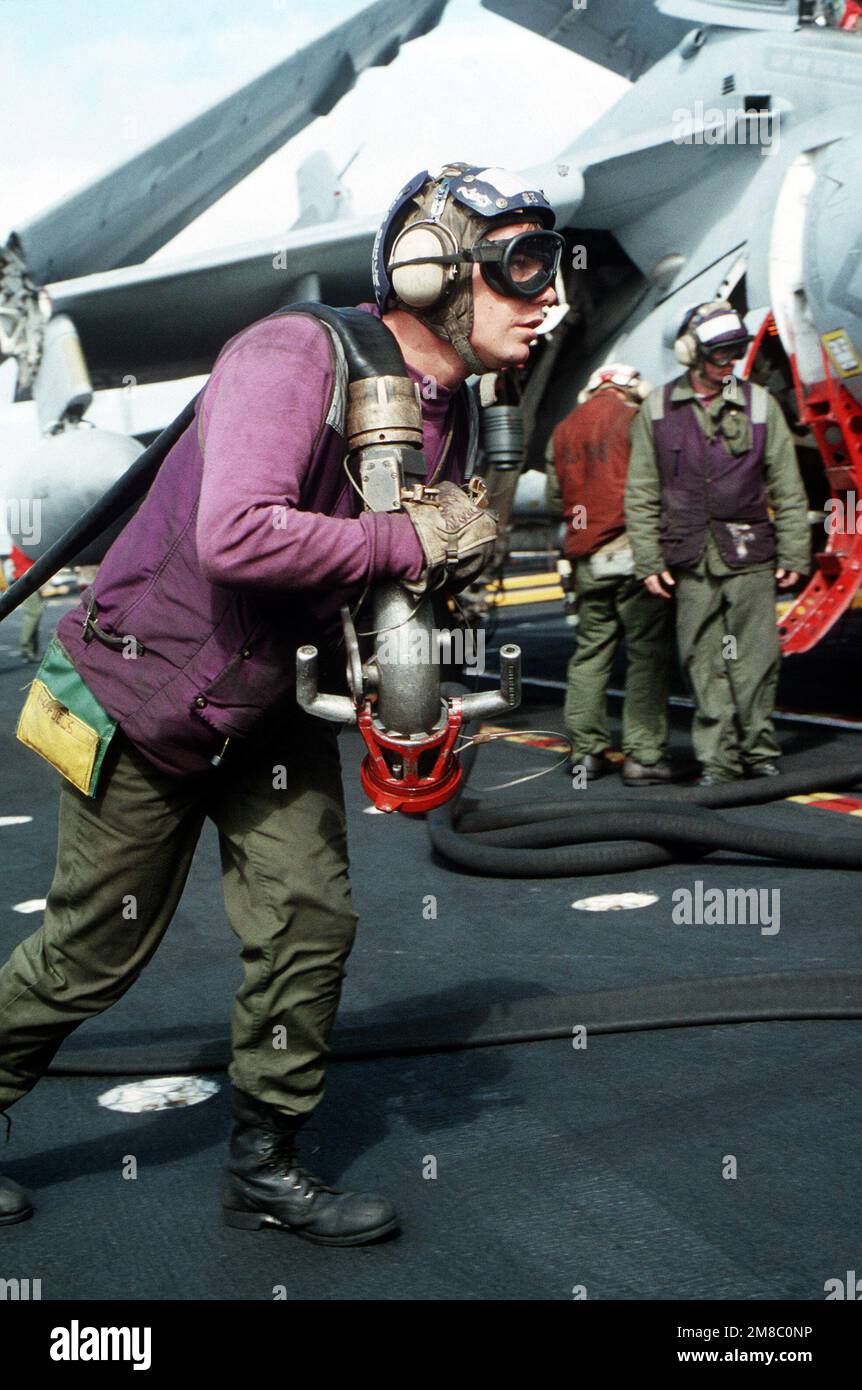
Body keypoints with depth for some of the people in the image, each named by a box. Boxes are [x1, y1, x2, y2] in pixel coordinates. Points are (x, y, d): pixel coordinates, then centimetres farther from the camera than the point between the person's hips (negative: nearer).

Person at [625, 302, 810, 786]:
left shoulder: (759, 404, 6)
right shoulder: (658, 410, 6)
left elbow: (788, 490, 8)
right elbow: (642, 496, 8)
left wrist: (793, 555, 4)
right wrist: (649, 561, 2)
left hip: (751, 558, 0)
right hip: (690, 562, 0)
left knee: (755, 660, 1)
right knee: (705, 664, 2)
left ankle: (758, 749, 16)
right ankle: (717, 759, 9)